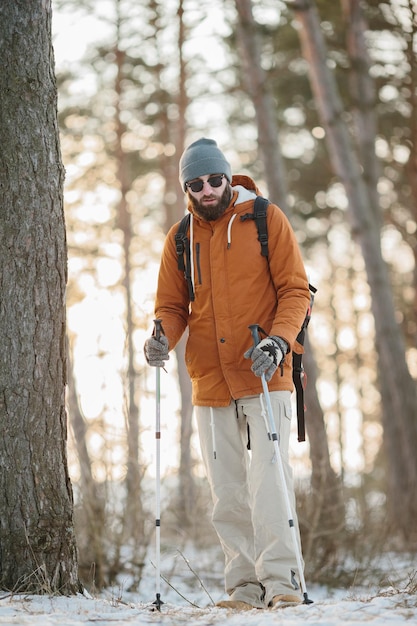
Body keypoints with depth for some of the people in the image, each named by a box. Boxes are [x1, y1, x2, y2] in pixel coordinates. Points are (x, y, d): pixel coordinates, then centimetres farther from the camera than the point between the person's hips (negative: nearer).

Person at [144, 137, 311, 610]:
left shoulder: (266, 219, 0)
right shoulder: (179, 238, 11)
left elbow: (295, 289, -2)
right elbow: (172, 305, 14)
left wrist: (278, 341, -18)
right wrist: (162, 338, -9)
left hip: (264, 377, -4)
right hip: (210, 382, 4)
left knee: (268, 478, -15)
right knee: (227, 492, 5)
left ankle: (281, 580, -12)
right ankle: (244, 586, 11)